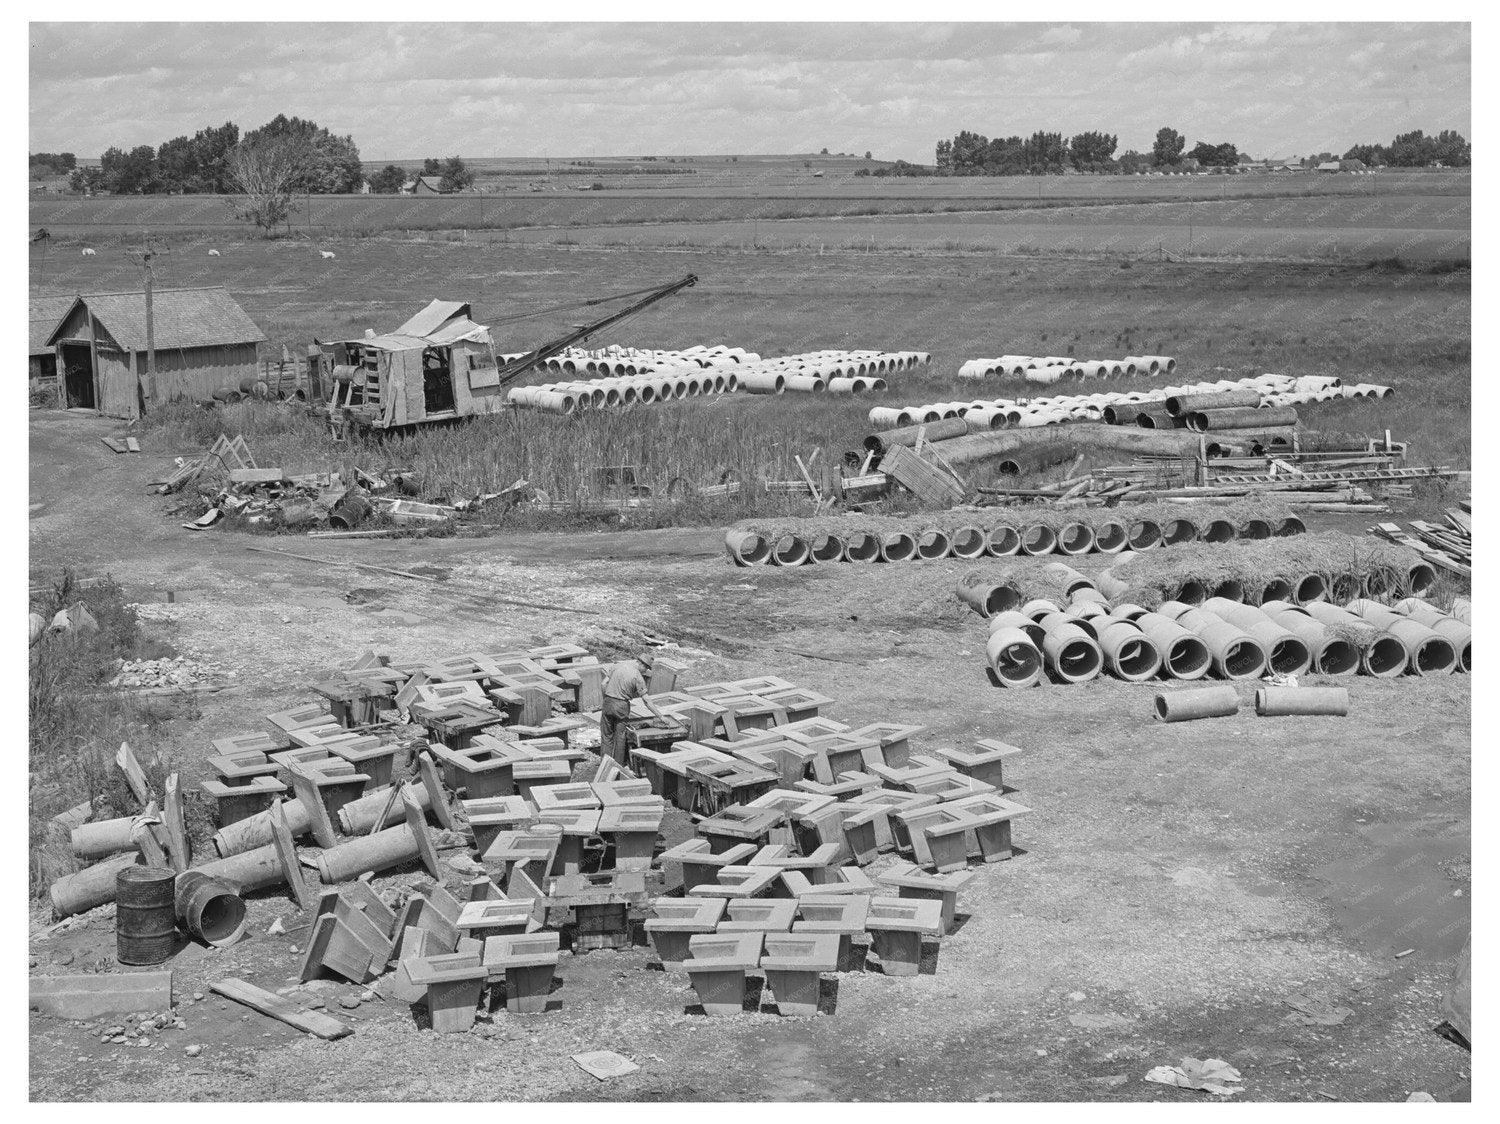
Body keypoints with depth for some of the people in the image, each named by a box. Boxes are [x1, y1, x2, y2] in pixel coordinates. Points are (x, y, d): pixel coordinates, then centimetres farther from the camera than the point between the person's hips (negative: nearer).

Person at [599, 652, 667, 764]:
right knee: (620, 736, 9)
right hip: (622, 705, -3)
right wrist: (660, 716, -4)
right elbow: (647, 701, -9)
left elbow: (604, 684, 6)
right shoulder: (638, 678, -9)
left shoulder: (618, 665, 3)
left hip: (608, 702, 3)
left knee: (606, 735, 11)